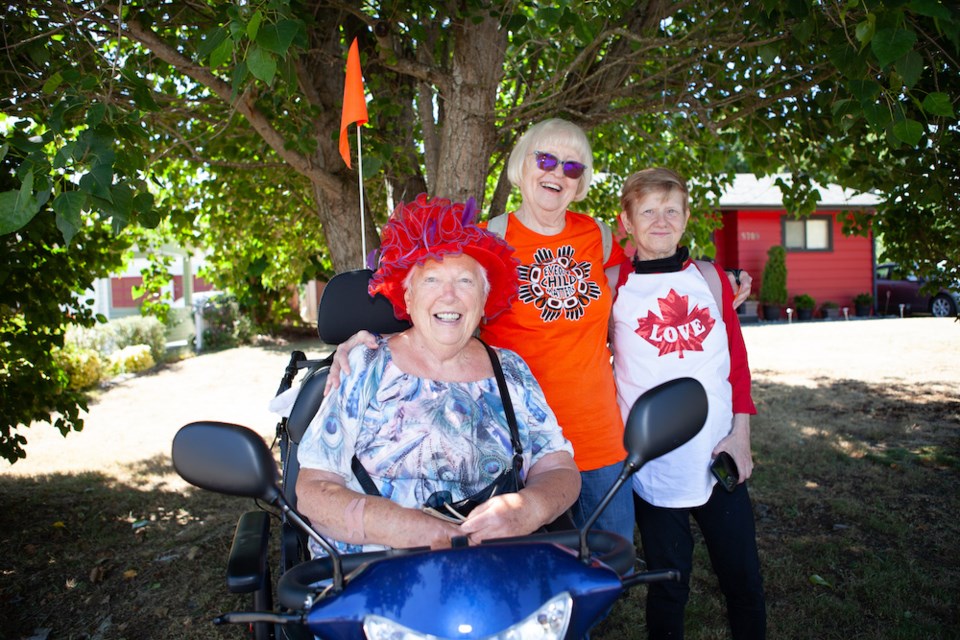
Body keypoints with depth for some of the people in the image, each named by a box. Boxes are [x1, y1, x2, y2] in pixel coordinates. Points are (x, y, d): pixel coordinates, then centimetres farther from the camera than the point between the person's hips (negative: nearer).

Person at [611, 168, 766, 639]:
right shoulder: (615, 284, -2)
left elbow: (737, 357, 7)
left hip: (718, 458, 3)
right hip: (653, 465, -2)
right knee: (668, 582, 11)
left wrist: (740, 433, 2)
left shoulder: (710, 277, 6)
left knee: (743, 577, 13)